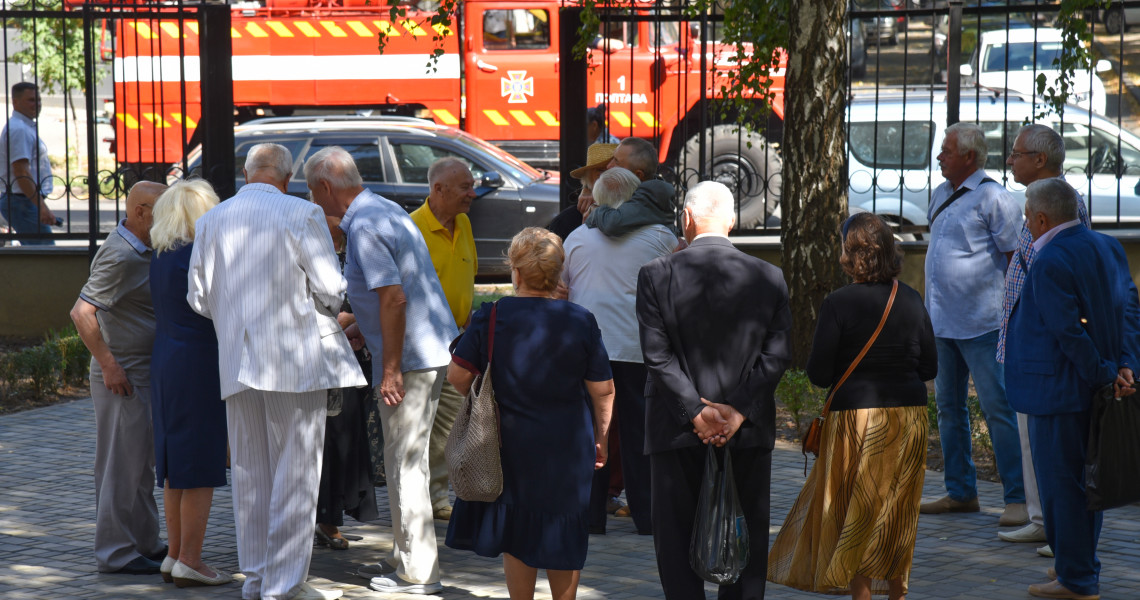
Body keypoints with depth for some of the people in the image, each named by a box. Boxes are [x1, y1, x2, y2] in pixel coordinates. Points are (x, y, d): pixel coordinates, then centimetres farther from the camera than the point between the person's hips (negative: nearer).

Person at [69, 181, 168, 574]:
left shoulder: (140, 251, 13)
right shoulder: (120, 256, -19)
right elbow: (82, 312, -24)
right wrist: (108, 364, -22)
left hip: (141, 375, 10)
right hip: (122, 376, -10)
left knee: (141, 463, 16)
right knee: (124, 465, -5)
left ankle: (144, 545, 24)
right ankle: (117, 553, 1)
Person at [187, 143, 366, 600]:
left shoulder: (210, 221, 6)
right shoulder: (301, 215, -8)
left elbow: (199, 298, 8)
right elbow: (331, 288, -7)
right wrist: (326, 315, 15)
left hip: (236, 362, 5)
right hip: (297, 357, -5)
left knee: (250, 472, 13)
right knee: (295, 473, 0)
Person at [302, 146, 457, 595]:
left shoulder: (364, 226, -16)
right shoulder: (383, 210, 15)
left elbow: (394, 298, -24)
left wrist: (390, 369, -22)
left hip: (409, 357, -10)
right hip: (431, 348, 10)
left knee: (405, 462, -4)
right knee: (405, 460, 17)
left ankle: (417, 572, 1)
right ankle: (404, 557, 26)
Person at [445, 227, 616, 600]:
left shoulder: (491, 317, -9)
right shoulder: (581, 321, -7)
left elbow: (457, 376, -5)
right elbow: (603, 390, -4)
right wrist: (600, 437, 10)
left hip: (511, 443, 0)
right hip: (568, 448, 1)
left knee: (515, 533, 12)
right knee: (563, 536, 12)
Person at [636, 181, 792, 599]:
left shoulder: (656, 276, -6)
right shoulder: (770, 278, -1)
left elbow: (658, 355, -11)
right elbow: (777, 355, -5)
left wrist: (696, 411, -10)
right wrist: (739, 410, -7)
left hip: (677, 430, -2)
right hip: (750, 432, 2)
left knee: (676, 538, 8)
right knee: (748, 539, 11)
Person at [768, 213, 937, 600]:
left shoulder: (839, 304, -12)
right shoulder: (911, 300, 1)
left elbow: (819, 375, -11)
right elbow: (929, 368, 7)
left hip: (857, 415, -4)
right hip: (909, 417, 4)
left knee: (856, 511, 6)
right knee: (898, 511, 16)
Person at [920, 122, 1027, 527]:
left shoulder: (993, 198, -10)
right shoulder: (941, 196, 15)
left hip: (981, 324, -8)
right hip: (941, 322, 8)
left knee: (998, 408, -8)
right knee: (949, 407, 12)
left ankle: (1018, 498, -5)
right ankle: (960, 492, 21)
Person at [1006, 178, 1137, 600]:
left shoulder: (1050, 263, -19)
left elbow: (1070, 331, -22)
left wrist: (1103, 376, -13)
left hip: (1057, 390, -9)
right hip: (1091, 391, 9)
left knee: (1060, 484, 0)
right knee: (1085, 479, 18)